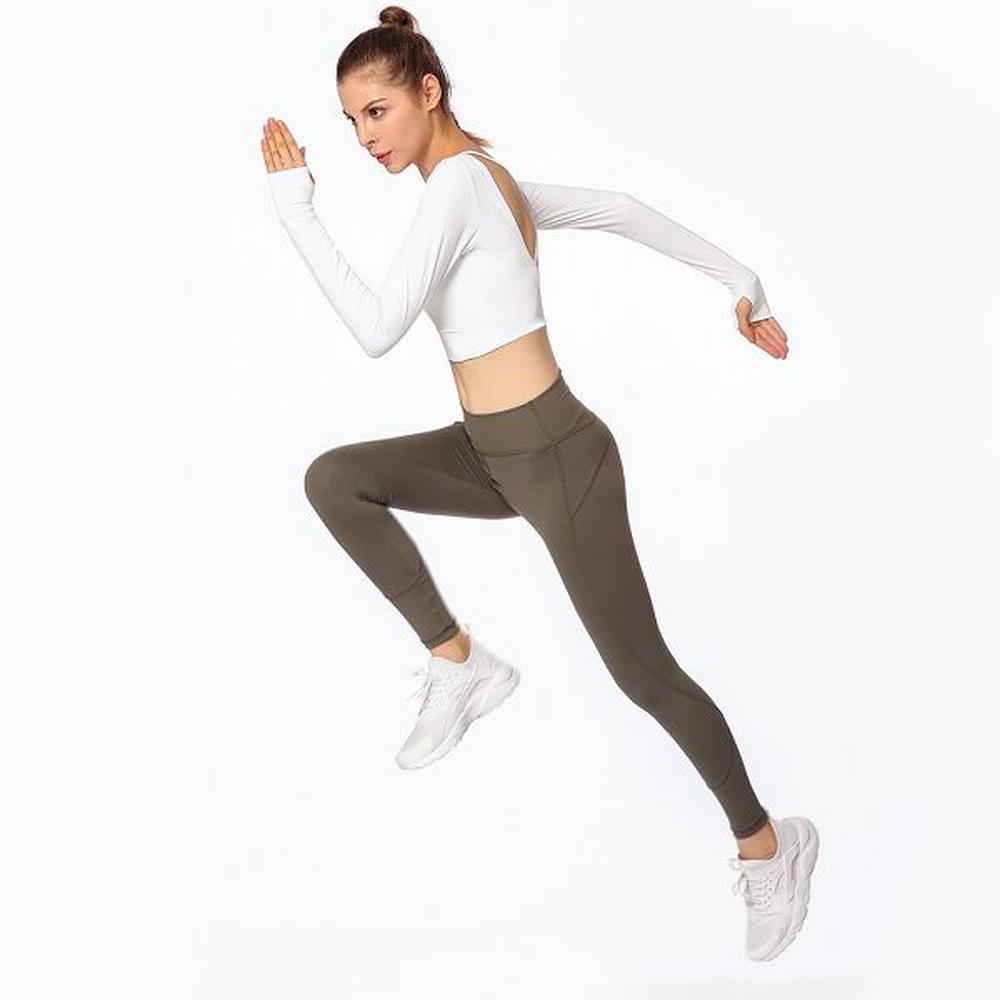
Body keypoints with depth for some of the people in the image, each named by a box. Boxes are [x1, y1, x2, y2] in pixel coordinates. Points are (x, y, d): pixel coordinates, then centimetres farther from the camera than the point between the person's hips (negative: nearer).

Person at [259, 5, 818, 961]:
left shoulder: (456, 179, -18)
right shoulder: (492, 180, 9)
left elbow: (375, 328, -25)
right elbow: (622, 210, 16)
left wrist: (294, 204, -20)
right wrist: (739, 282, 18)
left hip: (558, 459, -9)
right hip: (493, 453, 9)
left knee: (643, 674, 1)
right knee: (334, 478, -1)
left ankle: (766, 843, 20)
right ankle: (460, 661, 6)